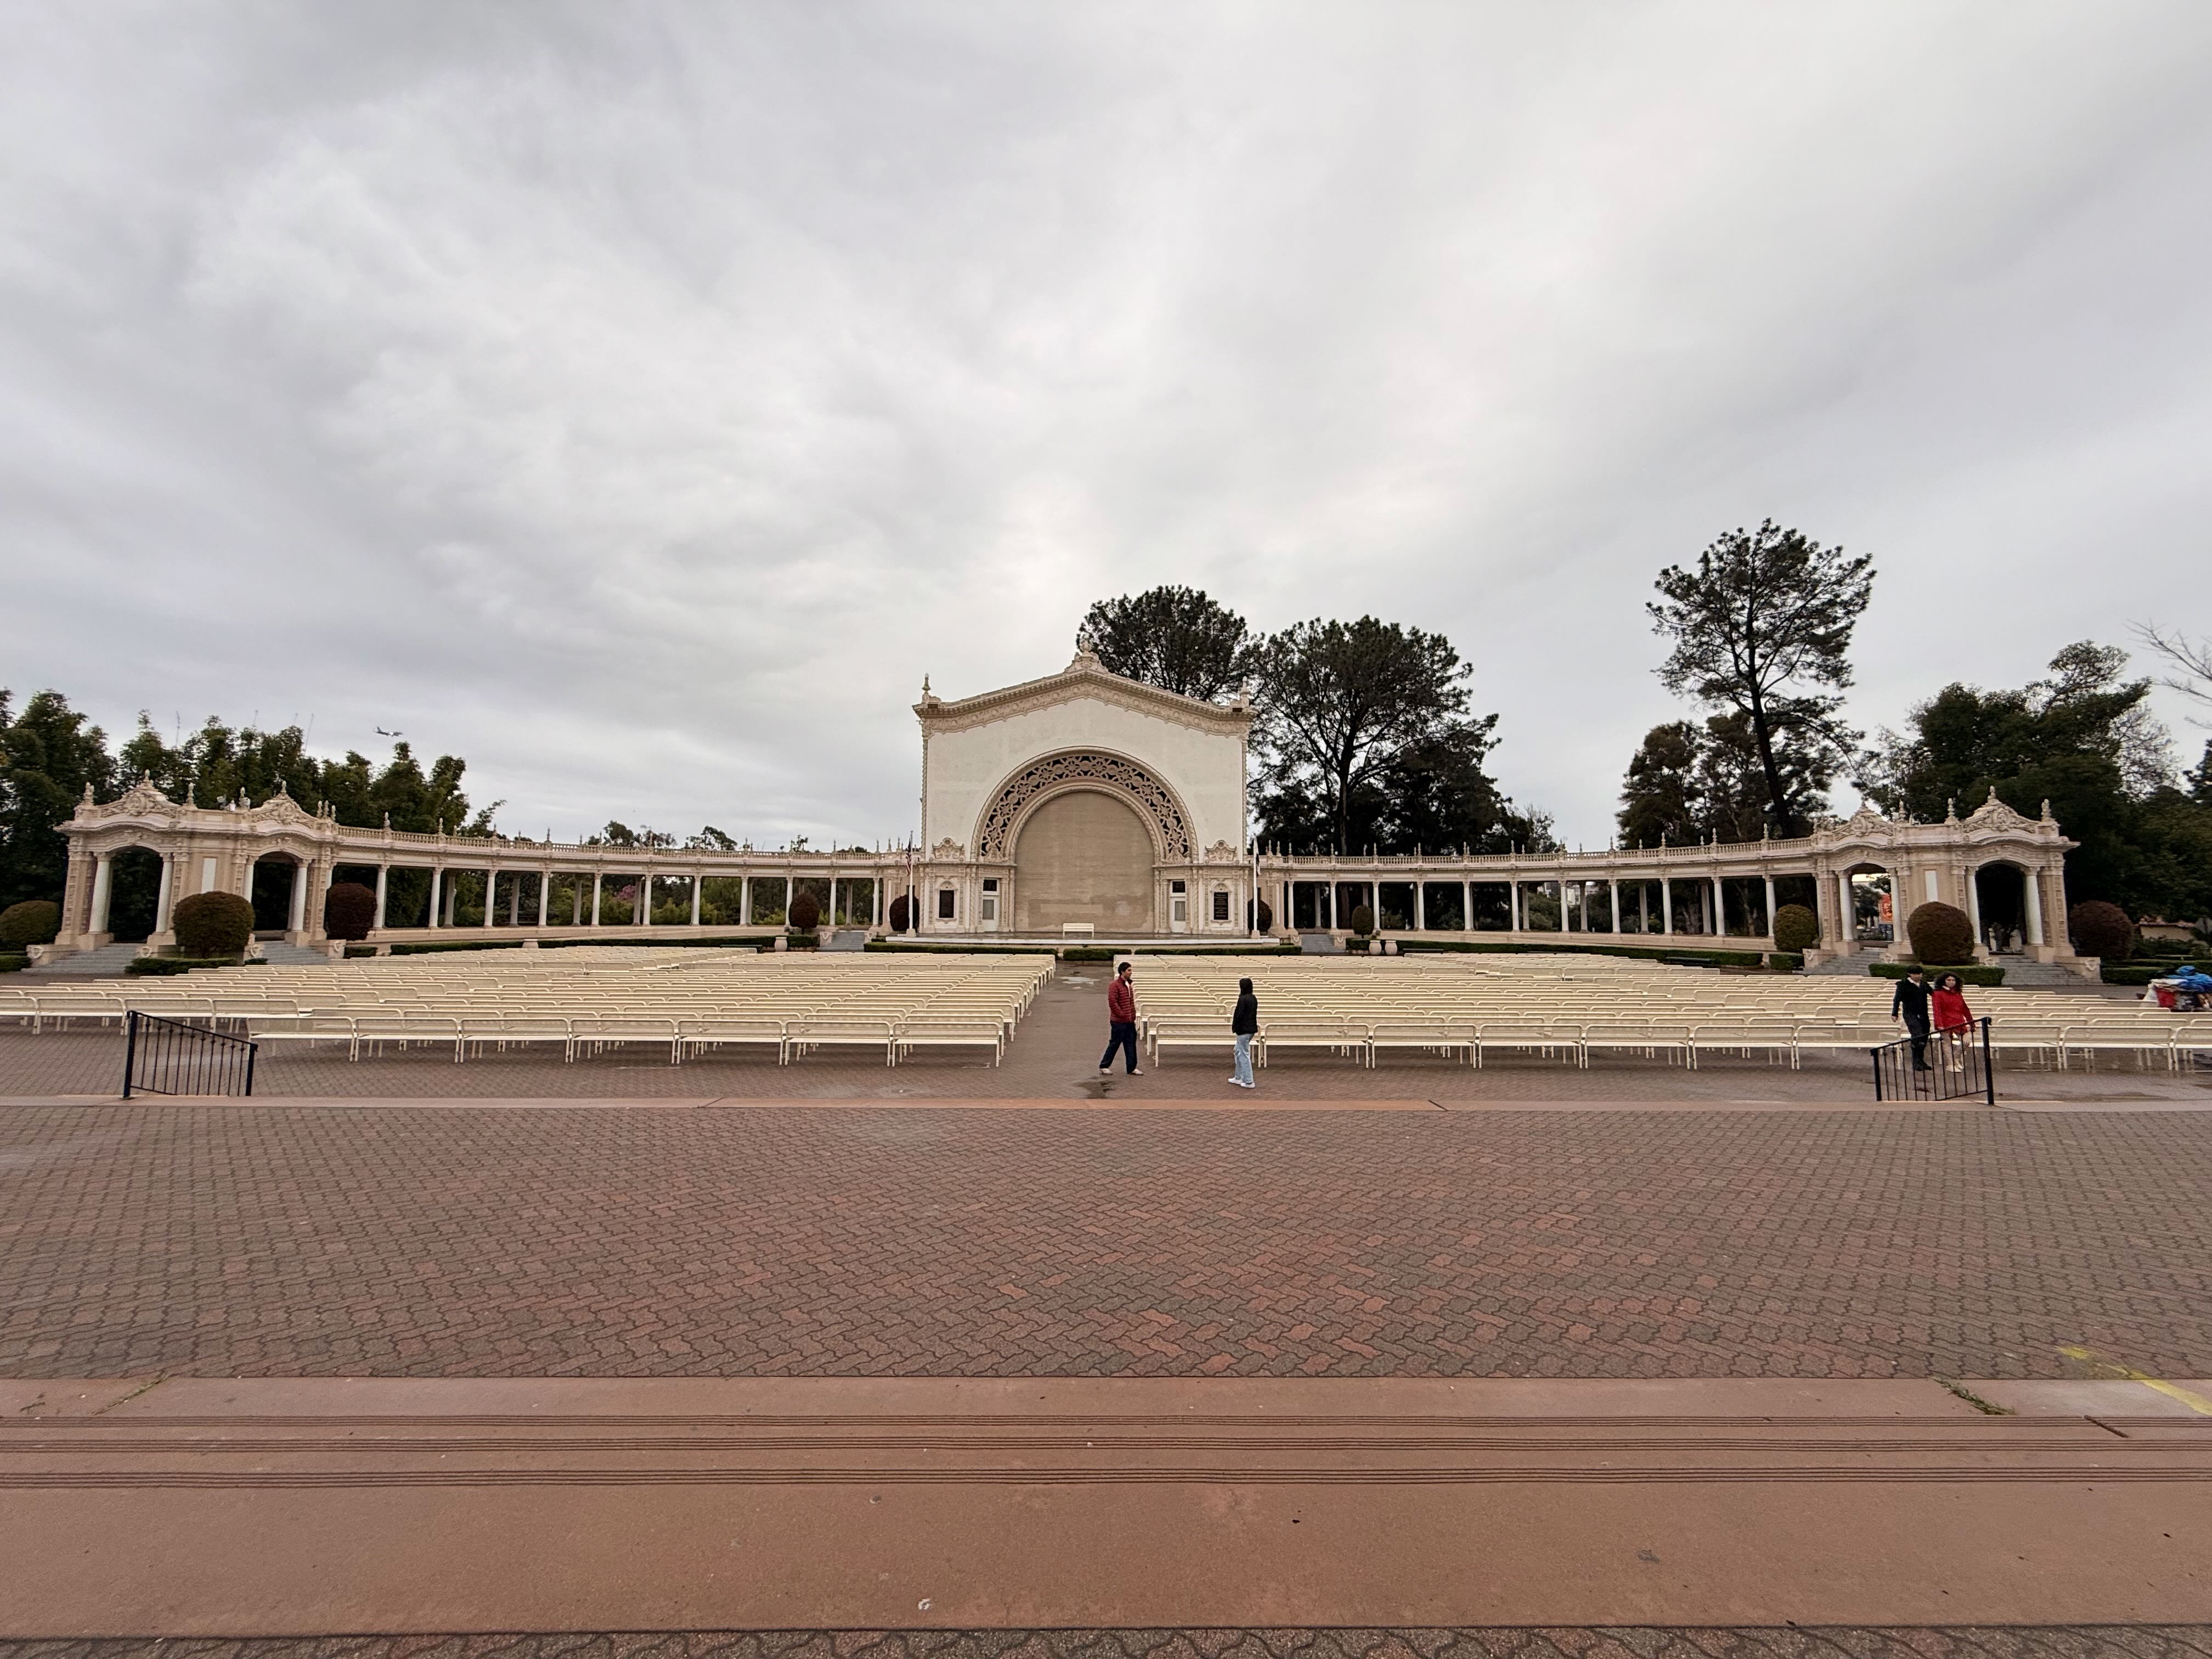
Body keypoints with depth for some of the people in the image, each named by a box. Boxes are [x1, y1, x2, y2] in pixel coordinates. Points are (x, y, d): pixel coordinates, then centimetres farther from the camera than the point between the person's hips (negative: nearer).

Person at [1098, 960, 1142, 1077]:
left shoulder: (1129, 985, 13)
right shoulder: (1115, 986, -14)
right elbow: (1112, 1003, -20)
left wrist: (1133, 1015, 13)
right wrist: (1122, 1015, -18)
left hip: (1130, 1022, 8)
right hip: (1119, 1022, -8)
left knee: (1131, 1044, 8)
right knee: (1114, 1044, 1)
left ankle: (1132, 1068, 14)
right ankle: (1104, 1066, 13)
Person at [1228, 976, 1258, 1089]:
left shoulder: (1242, 999, -18)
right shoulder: (1254, 999, 9)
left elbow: (1239, 1015, -19)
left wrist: (1234, 1028, -9)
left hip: (1243, 1030, -9)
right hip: (1252, 1029, 9)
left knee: (1244, 1055, -1)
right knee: (1238, 1052, 21)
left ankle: (1249, 1082, 3)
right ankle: (1238, 1078, 27)